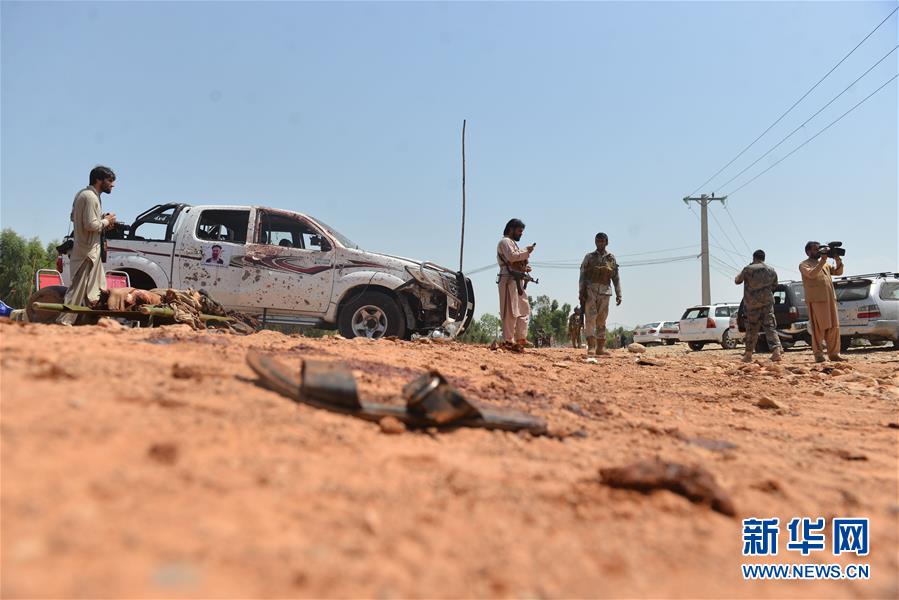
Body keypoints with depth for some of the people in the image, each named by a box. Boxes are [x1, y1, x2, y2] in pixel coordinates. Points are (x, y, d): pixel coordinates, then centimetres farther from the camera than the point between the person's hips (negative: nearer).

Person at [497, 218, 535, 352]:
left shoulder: (513, 243, 26)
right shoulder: (505, 241, -4)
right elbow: (511, 257, -22)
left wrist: (524, 268, 10)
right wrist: (526, 251, -13)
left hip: (517, 281, 10)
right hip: (509, 280, -10)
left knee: (525, 309, 11)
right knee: (511, 311, -11)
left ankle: (521, 338, 14)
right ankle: (508, 341, -10)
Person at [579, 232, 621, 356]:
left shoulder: (611, 258, 11)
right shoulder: (589, 257, 7)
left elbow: (616, 278, 10)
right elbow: (582, 276, 3)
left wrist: (618, 294, 2)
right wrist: (581, 293, -7)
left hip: (605, 292, 2)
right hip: (590, 290, -2)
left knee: (602, 321, 6)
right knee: (590, 318, -12)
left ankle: (600, 347, 10)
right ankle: (591, 347, -17)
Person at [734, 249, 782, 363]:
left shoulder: (748, 269, -6)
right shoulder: (772, 271, 7)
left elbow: (737, 280, 6)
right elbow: (774, 286, 17)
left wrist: (740, 275, 25)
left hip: (751, 303, -2)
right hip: (767, 302, 2)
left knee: (751, 329, 8)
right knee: (770, 327, 0)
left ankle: (748, 354, 14)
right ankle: (777, 351, -17)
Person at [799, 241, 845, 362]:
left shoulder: (825, 264, 24)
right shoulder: (804, 264, 2)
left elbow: (838, 272, 17)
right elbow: (811, 274, -16)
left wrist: (838, 262, -3)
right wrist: (822, 260, -19)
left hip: (830, 299, 7)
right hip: (816, 300, -6)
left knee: (834, 327, 4)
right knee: (819, 328, -6)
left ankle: (834, 353, 9)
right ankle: (818, 354, -1)